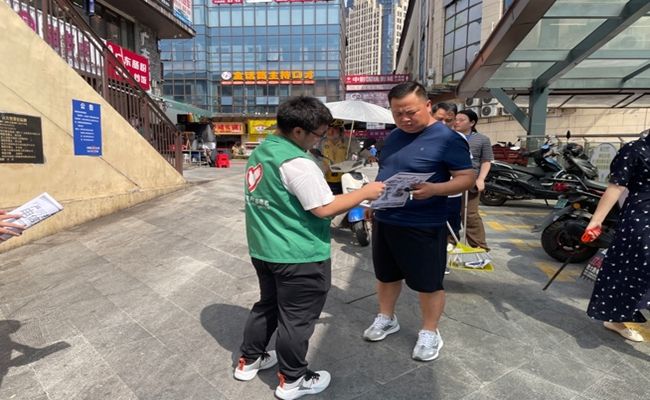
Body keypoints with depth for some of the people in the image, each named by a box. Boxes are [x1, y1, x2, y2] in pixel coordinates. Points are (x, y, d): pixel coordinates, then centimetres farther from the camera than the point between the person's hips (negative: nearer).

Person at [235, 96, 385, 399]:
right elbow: (324, 208, -22)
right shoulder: (297, 163, -23)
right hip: (298, 256, -9)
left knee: (268, 305, 25)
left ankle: (249, 361, 41)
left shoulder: (260, 152, 6)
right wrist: (365, 192, -13)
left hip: (264, 249, 9)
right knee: (297, 318, 9)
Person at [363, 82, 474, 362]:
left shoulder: (447, 139, -13)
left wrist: (434, 189, -31)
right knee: (386, 275, 19)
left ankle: (430, 333, 27)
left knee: (428, 283, 8)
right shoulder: (393, 137, 9)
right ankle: (386, 318, 39)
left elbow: (467, 178, -15)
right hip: (384, 221, 7)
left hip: (423, 226, -7)